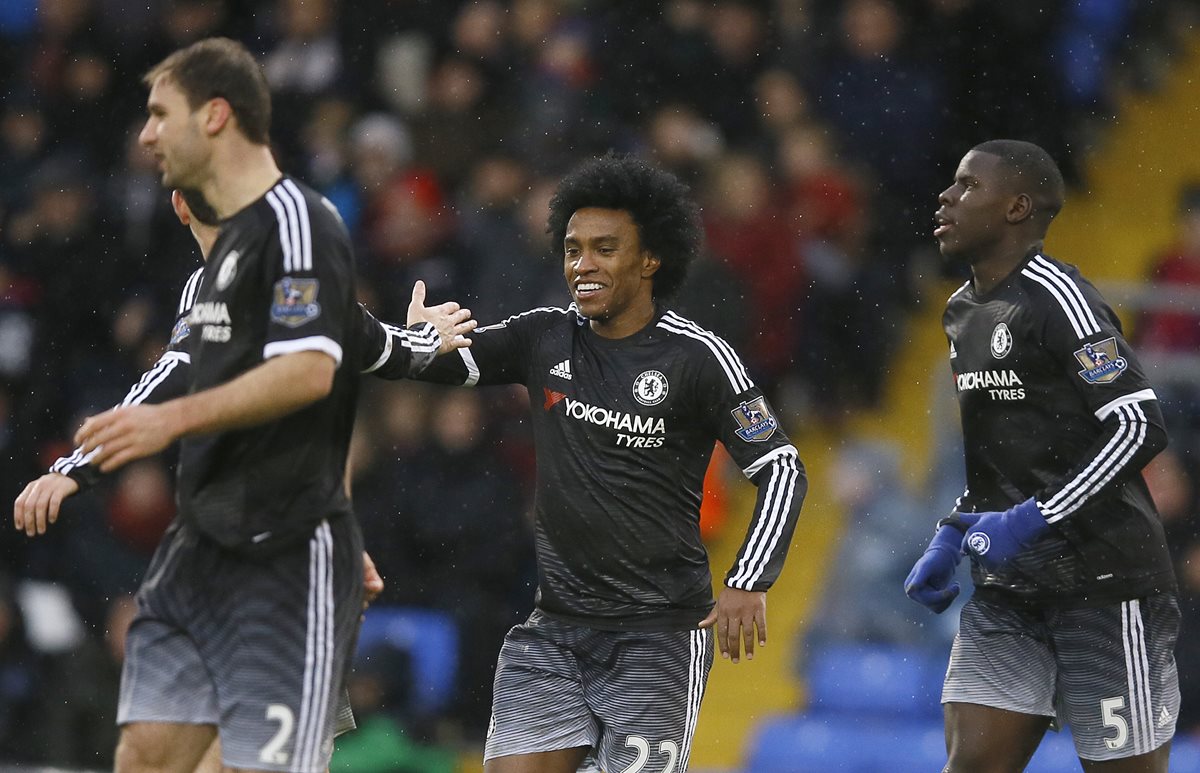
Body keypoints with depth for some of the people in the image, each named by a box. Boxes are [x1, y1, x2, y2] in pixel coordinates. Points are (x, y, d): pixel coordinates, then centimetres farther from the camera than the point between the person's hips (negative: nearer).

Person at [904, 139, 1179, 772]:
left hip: (1105, 581, -8)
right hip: (1009, 592, 8)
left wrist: (1031, 521, -22)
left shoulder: (1055, 296, -14)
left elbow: (1140, 429, -20)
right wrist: (950, 538, 15)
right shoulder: (963, 313, 14)